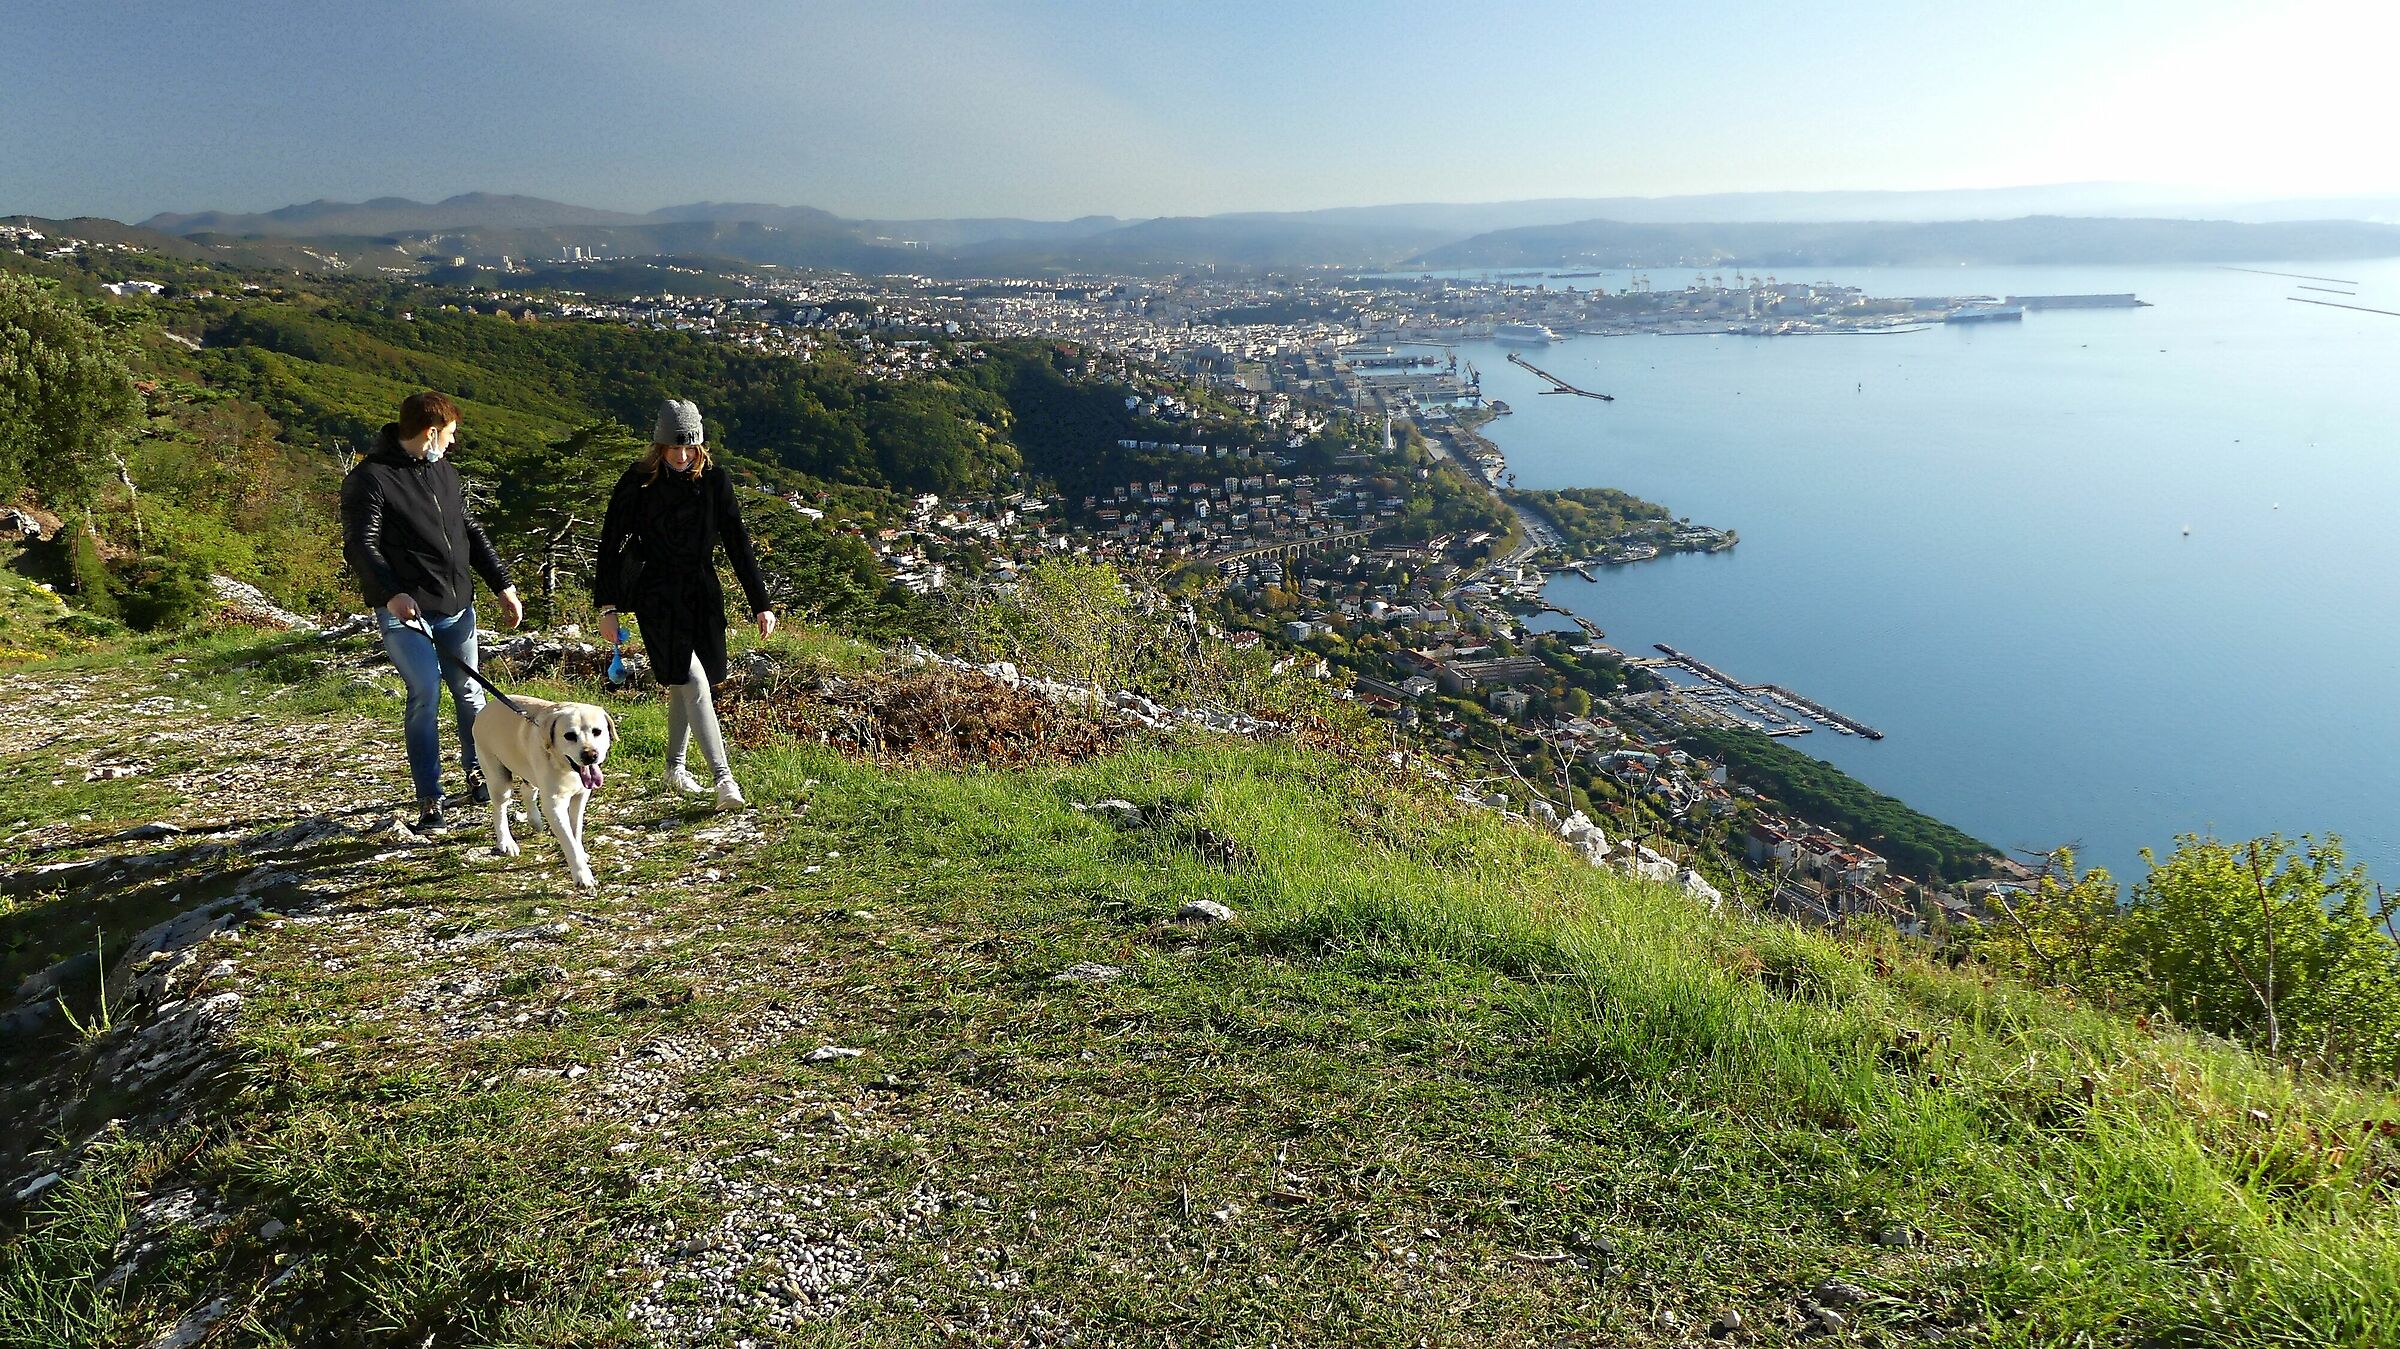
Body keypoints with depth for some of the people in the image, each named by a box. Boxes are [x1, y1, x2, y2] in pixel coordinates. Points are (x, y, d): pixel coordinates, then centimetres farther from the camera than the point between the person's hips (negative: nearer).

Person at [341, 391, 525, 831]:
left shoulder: (445, 472, 14)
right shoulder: (371, 478, -9)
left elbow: (470, 531, 22)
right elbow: (360, 545, -15)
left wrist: (502, 585, 17)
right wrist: (391, 594, -30)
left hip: (457, 607, 7)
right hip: (405, 611, -7)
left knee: (468, 691, 12)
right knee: (425, 693, -13)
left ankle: (478, 771, 33)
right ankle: (429, 801, -4)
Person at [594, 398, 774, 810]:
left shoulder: (713, 479, -1)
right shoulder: (638, 482, -7)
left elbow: (738, 541, 0)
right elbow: (611, 543, -2)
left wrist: (760, 604, -4)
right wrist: (607, 606, -4)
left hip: (702, 594, 4)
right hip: (657, 597, -4)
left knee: (683, 683, 14)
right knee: (694, 683, -13)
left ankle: (675, 769, 30)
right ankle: (724, 780, -16)